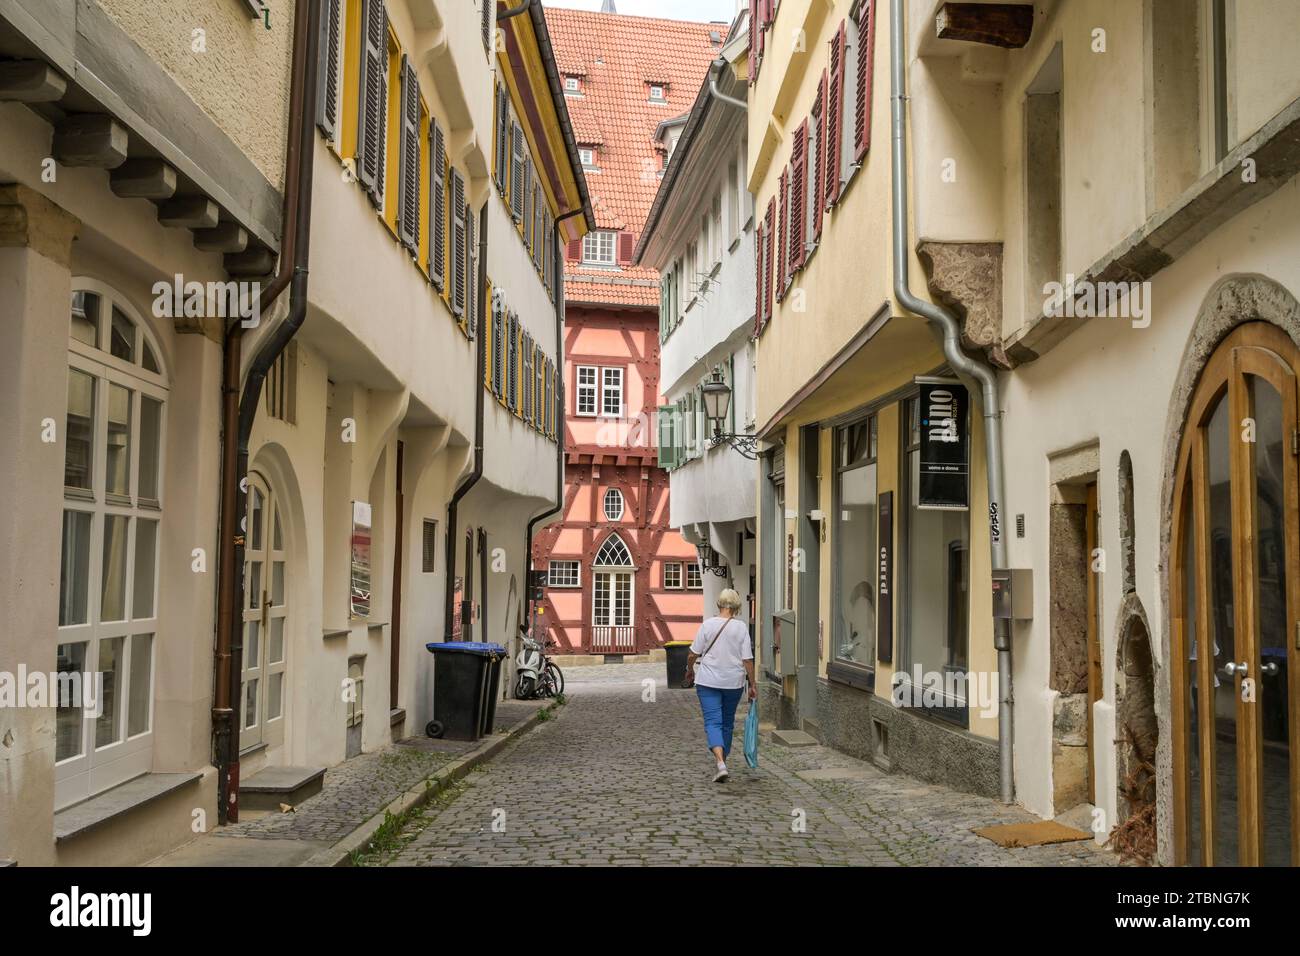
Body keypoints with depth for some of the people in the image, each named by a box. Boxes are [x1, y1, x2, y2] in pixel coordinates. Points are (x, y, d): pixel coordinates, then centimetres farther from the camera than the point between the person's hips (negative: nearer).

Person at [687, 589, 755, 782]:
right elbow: (748, 659, -6)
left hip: (708, 681, -2)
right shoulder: (741, 627, -5)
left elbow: (693, 654, -3)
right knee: (727, 723, 18)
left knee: (712, 721, -4)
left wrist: (689, 668, 17)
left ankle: (720, 762, -22)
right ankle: (723, 758, 30)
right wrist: (752, 685, 2)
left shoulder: (707, 625, -6)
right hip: (734, 682, 2)